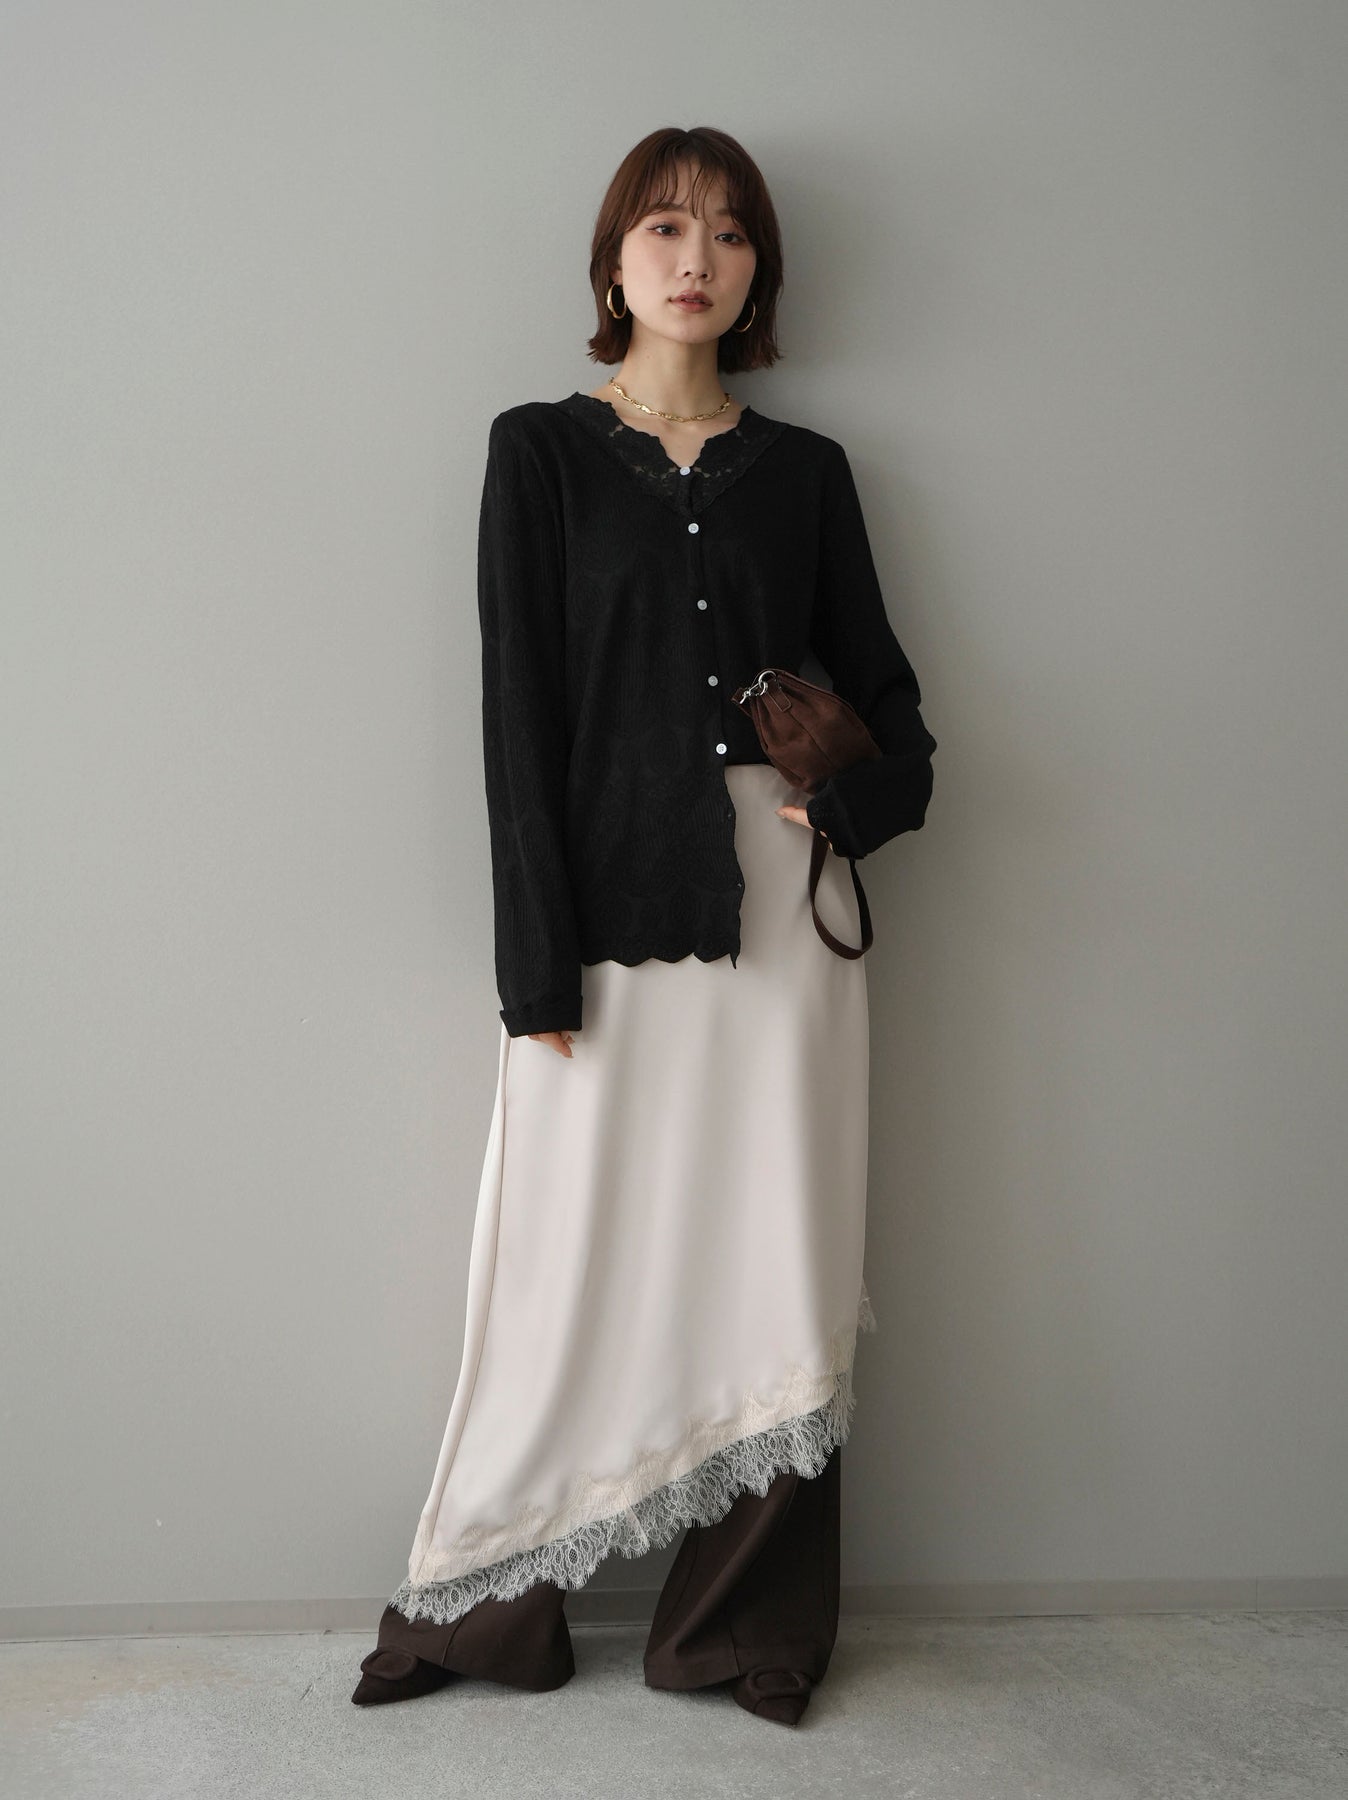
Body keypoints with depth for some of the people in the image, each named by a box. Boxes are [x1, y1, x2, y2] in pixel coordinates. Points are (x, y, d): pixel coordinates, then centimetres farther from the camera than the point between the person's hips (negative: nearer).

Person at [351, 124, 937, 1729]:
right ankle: (484, 1615, 19)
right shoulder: (542, 451, 6)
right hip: (607, 907, -2)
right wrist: (538, 962, -8)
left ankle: (746, 1628, 19)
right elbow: (518, 712, -1)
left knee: (775, 1273, 4)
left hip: (779, 906, 2)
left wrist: (858, 798, -10)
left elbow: (887, 695, 14)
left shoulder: (804, 470, 12)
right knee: (574, 1267, 1)